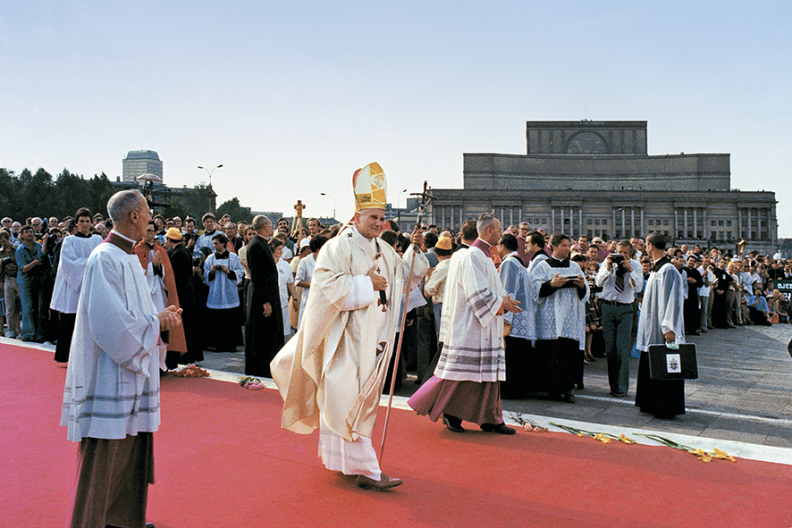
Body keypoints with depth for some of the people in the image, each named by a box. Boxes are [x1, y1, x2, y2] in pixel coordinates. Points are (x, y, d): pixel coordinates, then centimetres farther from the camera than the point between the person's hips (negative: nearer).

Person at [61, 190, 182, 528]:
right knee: (103, 459, 1)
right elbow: (110, 323, -25)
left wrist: (160, 317, -2)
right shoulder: (105, 259, -18)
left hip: (131, 376, 10)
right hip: (110, 379, -10)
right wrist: (155, 325, -13)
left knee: (131, 453, 18)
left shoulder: (128, 258, 13)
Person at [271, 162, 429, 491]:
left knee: (363, 399, 15)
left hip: (373, 339, 8)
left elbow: (403, 279, 21)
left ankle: (338, 458, 29)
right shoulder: (339, 247, -10)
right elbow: (327, 285, -20)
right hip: (348, 339, -8)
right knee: (350, 401, -6)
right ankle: (366, 469, -5)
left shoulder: (384, 251, 13)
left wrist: (414, 250, 7)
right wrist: (366, 284, -20)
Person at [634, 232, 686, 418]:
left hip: (662, 331, -10)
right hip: (653, 328, 10)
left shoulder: (668, 271, -17)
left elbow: (673, 300, -21)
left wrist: (669, 328, -24)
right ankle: (653, 403, 23)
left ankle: (667, 408, 5)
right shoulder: (657, 268, 12)